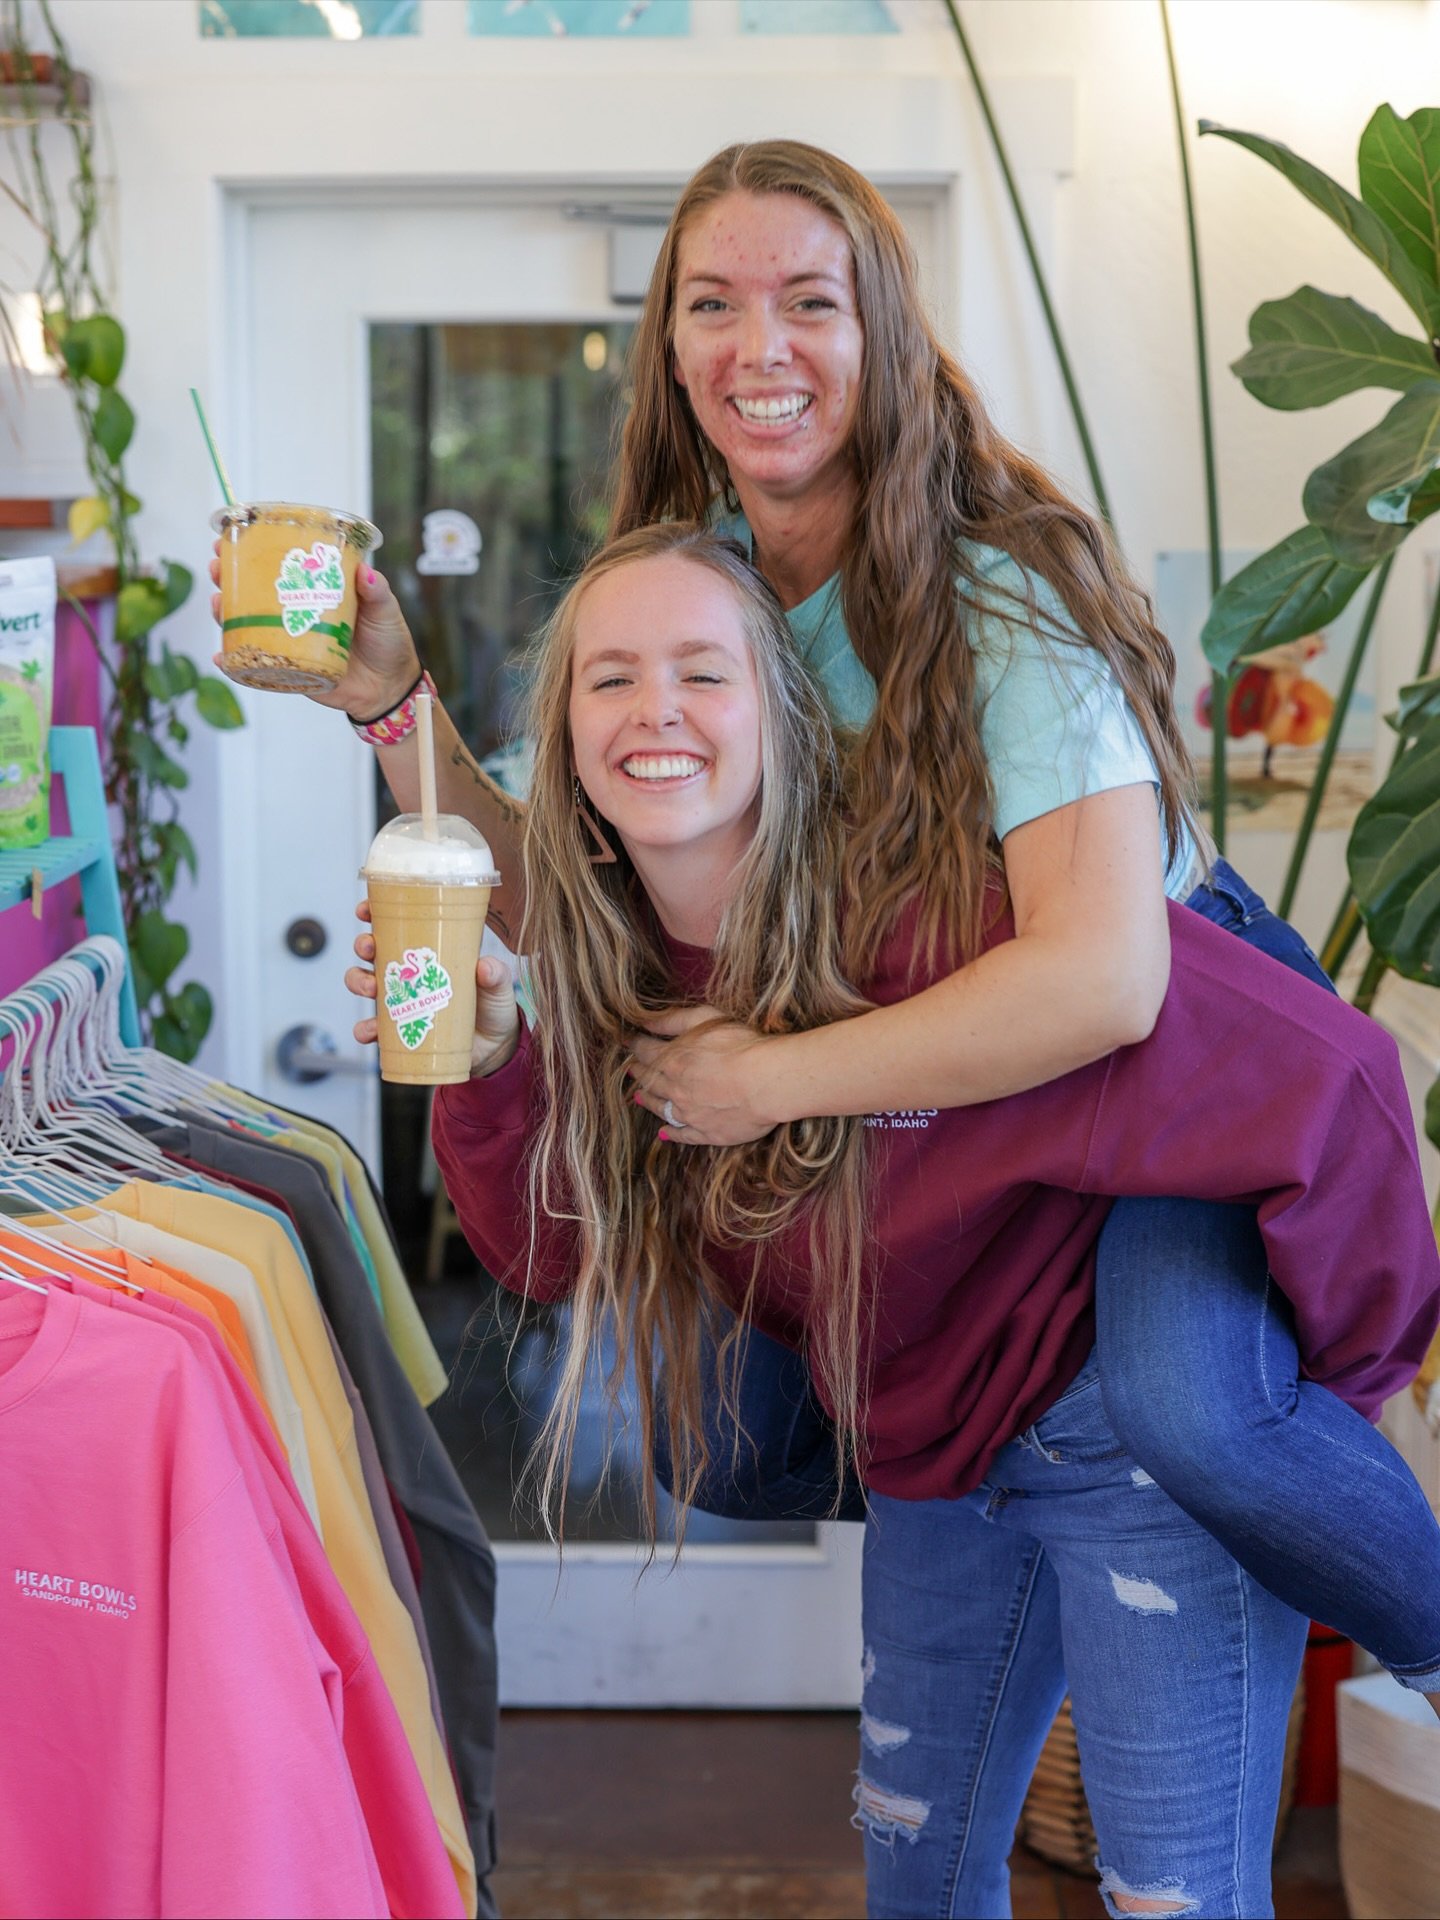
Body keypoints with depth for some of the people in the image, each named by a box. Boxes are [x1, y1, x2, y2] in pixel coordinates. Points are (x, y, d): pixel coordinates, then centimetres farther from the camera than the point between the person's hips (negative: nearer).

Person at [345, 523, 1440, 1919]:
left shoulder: (919, 916, -30)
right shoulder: (620, 971, -6)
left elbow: (1316, 1072, -31)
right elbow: (559, 1248, -1)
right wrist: (484, 1068, -19)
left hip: (1133, 1428, -7)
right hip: (930, 1448, 7)